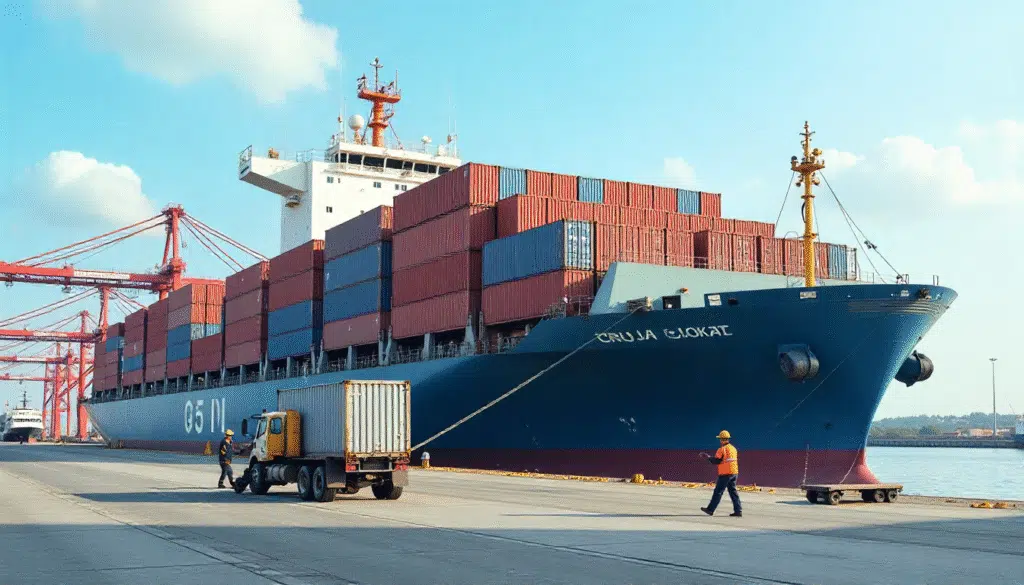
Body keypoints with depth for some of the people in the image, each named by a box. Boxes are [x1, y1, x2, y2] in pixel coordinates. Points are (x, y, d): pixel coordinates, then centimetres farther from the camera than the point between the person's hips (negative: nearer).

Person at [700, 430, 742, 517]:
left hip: (725, 474, -7)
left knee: (718, 492, 0)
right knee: (733, 491, 10)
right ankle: (738, 510, 4)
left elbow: (716, 461, -14)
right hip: (734, 473, 7)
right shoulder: (733, 448, 10)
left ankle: (710, 509, 6)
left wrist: (708, 456, -2)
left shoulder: (722, 449, -13)